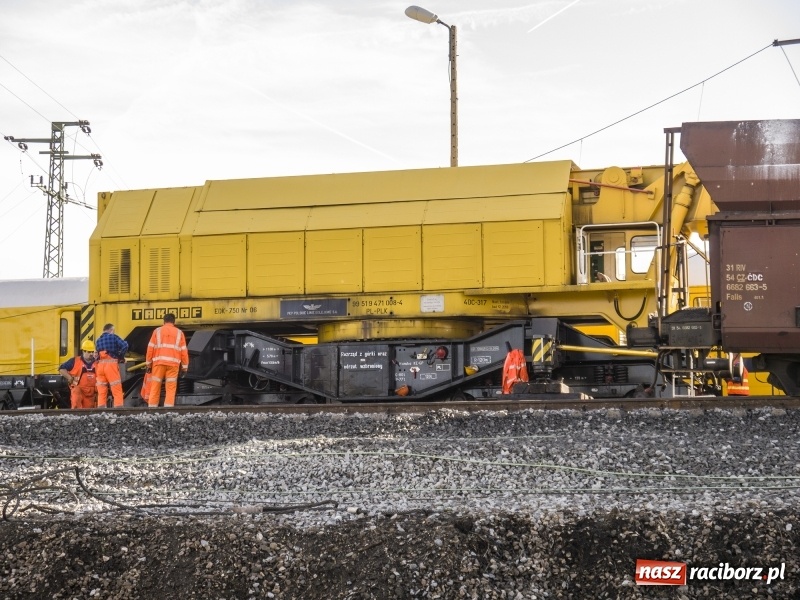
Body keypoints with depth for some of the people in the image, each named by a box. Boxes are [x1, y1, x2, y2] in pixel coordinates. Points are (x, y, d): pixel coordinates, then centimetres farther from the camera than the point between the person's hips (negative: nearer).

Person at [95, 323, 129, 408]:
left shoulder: (98, 340, 17)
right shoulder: (113, 337, 1)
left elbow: (98, 354, 10)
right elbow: (125, 345, -11)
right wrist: (121, 356, 5)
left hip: (100, 365, 5)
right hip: (111, 364, -5)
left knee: (101, 391, 7)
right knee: (117, 390, -1)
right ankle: (119, 408, -7)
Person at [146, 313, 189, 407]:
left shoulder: (157, 331, 10)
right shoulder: (179, 333, 12)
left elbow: (150, 348, 5)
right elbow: (184, 351, 8)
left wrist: (148, 364, 9)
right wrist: (185, 367, 12)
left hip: (159, 362, 0)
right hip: (173, 363, 0)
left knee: (155, 387, 2)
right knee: (171, 388, 0)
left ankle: (152, 408, -1)